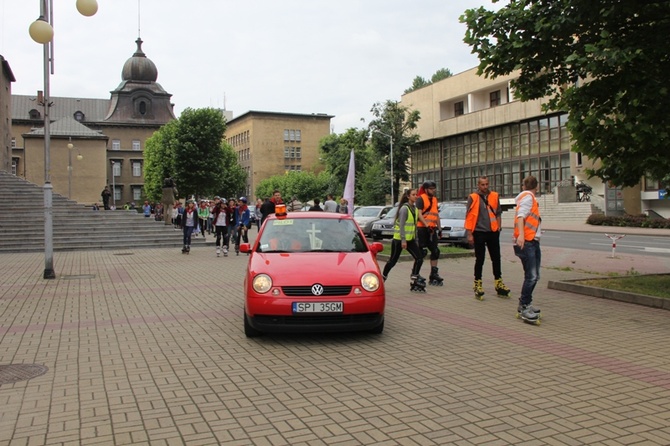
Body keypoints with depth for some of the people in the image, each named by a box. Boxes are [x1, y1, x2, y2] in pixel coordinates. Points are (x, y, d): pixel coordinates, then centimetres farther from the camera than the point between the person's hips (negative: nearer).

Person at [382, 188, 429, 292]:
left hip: (410, 239, 7)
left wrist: (415, 239, 17)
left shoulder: (414, 208, 10)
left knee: (419, 258, -6)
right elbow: (401, 225, -20)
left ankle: (414, 281, 1)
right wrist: (403, 240, -24)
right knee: (393, 260, 3)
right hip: (399, 239, -7)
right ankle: (382, 278, 23)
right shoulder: (404, 208, -15)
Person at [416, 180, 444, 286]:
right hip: (422, 228, -8)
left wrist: (439, 228, 20)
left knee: (435, 251, 7)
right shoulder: (420, 199, -7)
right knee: (422, 251, -5)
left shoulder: (435, 199, 18)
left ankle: (434, 275, 14)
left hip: (432, 228, 8)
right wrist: (427, 225, -23)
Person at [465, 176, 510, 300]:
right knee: (479, 260, 2)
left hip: (493, 232, 4)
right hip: (479, 233, -4)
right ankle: (477, 284, 12)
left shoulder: (494, 196, 7)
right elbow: (469, 216, -5)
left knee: (496, 258, 9)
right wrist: (469, 234, -8)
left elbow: (498, 213, 16)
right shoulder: (473, 198, -4)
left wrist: (499, 226, 6)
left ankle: (498, 283, 20)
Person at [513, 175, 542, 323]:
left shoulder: (530, 198, 23)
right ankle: (523, 308, -9)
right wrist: (521, 235, -32)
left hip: (533, 241, 10)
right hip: (526, 242, -10)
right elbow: (521, 216, -20)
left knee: (534, 276, 13)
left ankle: (526, 304, 21)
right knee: (531, 276, -13)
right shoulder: (527, 197, -6)